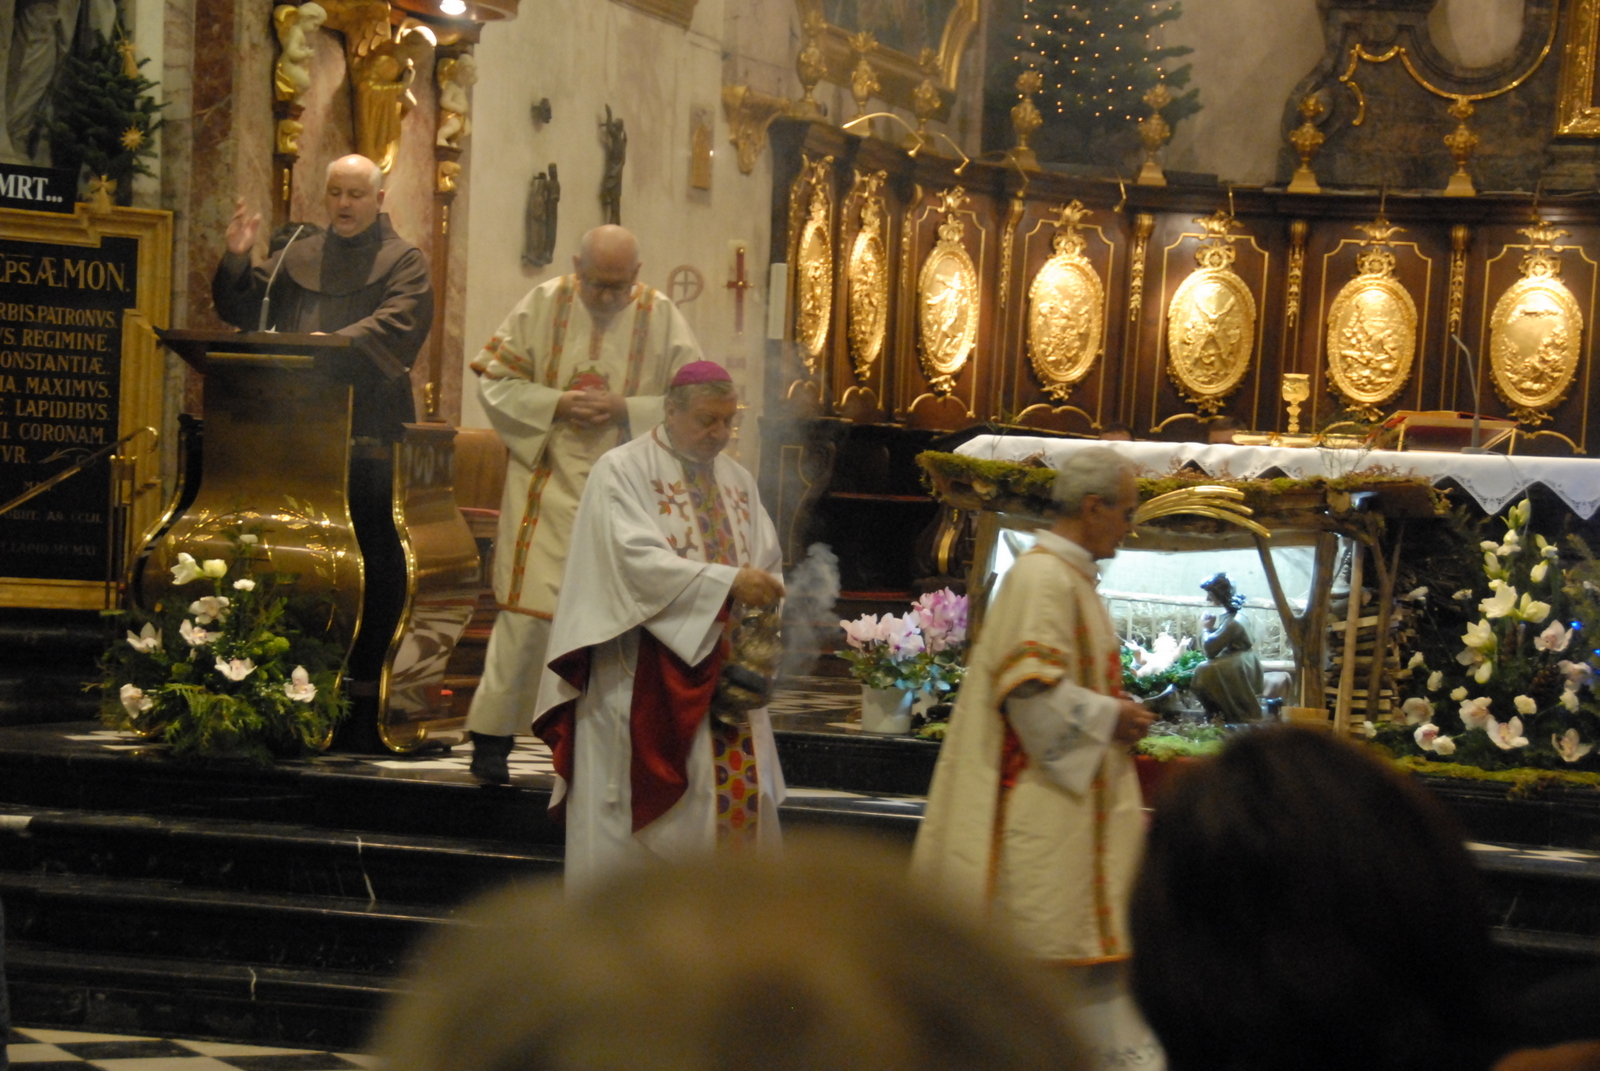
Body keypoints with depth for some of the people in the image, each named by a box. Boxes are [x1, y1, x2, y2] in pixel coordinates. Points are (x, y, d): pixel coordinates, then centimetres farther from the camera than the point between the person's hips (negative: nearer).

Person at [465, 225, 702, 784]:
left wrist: (625, 410, -15)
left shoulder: (661, 318, 0)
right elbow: (495, 381, 1)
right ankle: (492, 733, 3)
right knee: (529, 611, -6)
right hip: (549, 485, -1)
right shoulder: (544, 305, -1)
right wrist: (557, 405, -14)